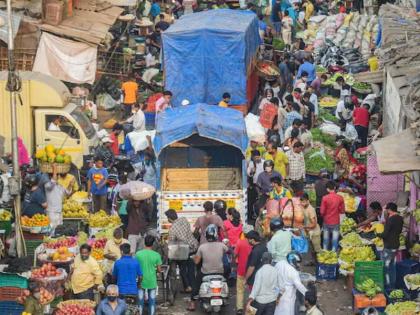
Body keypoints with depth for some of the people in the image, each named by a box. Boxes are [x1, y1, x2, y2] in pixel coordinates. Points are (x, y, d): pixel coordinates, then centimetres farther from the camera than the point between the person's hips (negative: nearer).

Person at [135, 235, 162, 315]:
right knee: (152, 301, 10)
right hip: (152, 282, 0)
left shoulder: (138, 254, -9)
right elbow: (159, 270, -4)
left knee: (140, 301, 11)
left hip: (141, 281, 0)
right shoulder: (156, 255, -10)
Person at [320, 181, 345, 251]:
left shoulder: (325, 198, -13)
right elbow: (342, 211, -2)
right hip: (336, 222, 0)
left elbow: (322, 211, -11)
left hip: (327, 222, 0)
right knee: (335, 240, 7)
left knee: (326, 240, 12)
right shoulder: (340, 198, -8)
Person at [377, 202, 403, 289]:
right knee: (392, 267, 17)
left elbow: (385, 235, -22)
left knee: (386, 267, 0)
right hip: (396, 245, 9)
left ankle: (388, 286, 3)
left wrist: (378, 234, -1)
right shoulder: (400, 218, 5)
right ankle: (393, 286, 24)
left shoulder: (390, 219, -21)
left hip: (389, 247, -9)